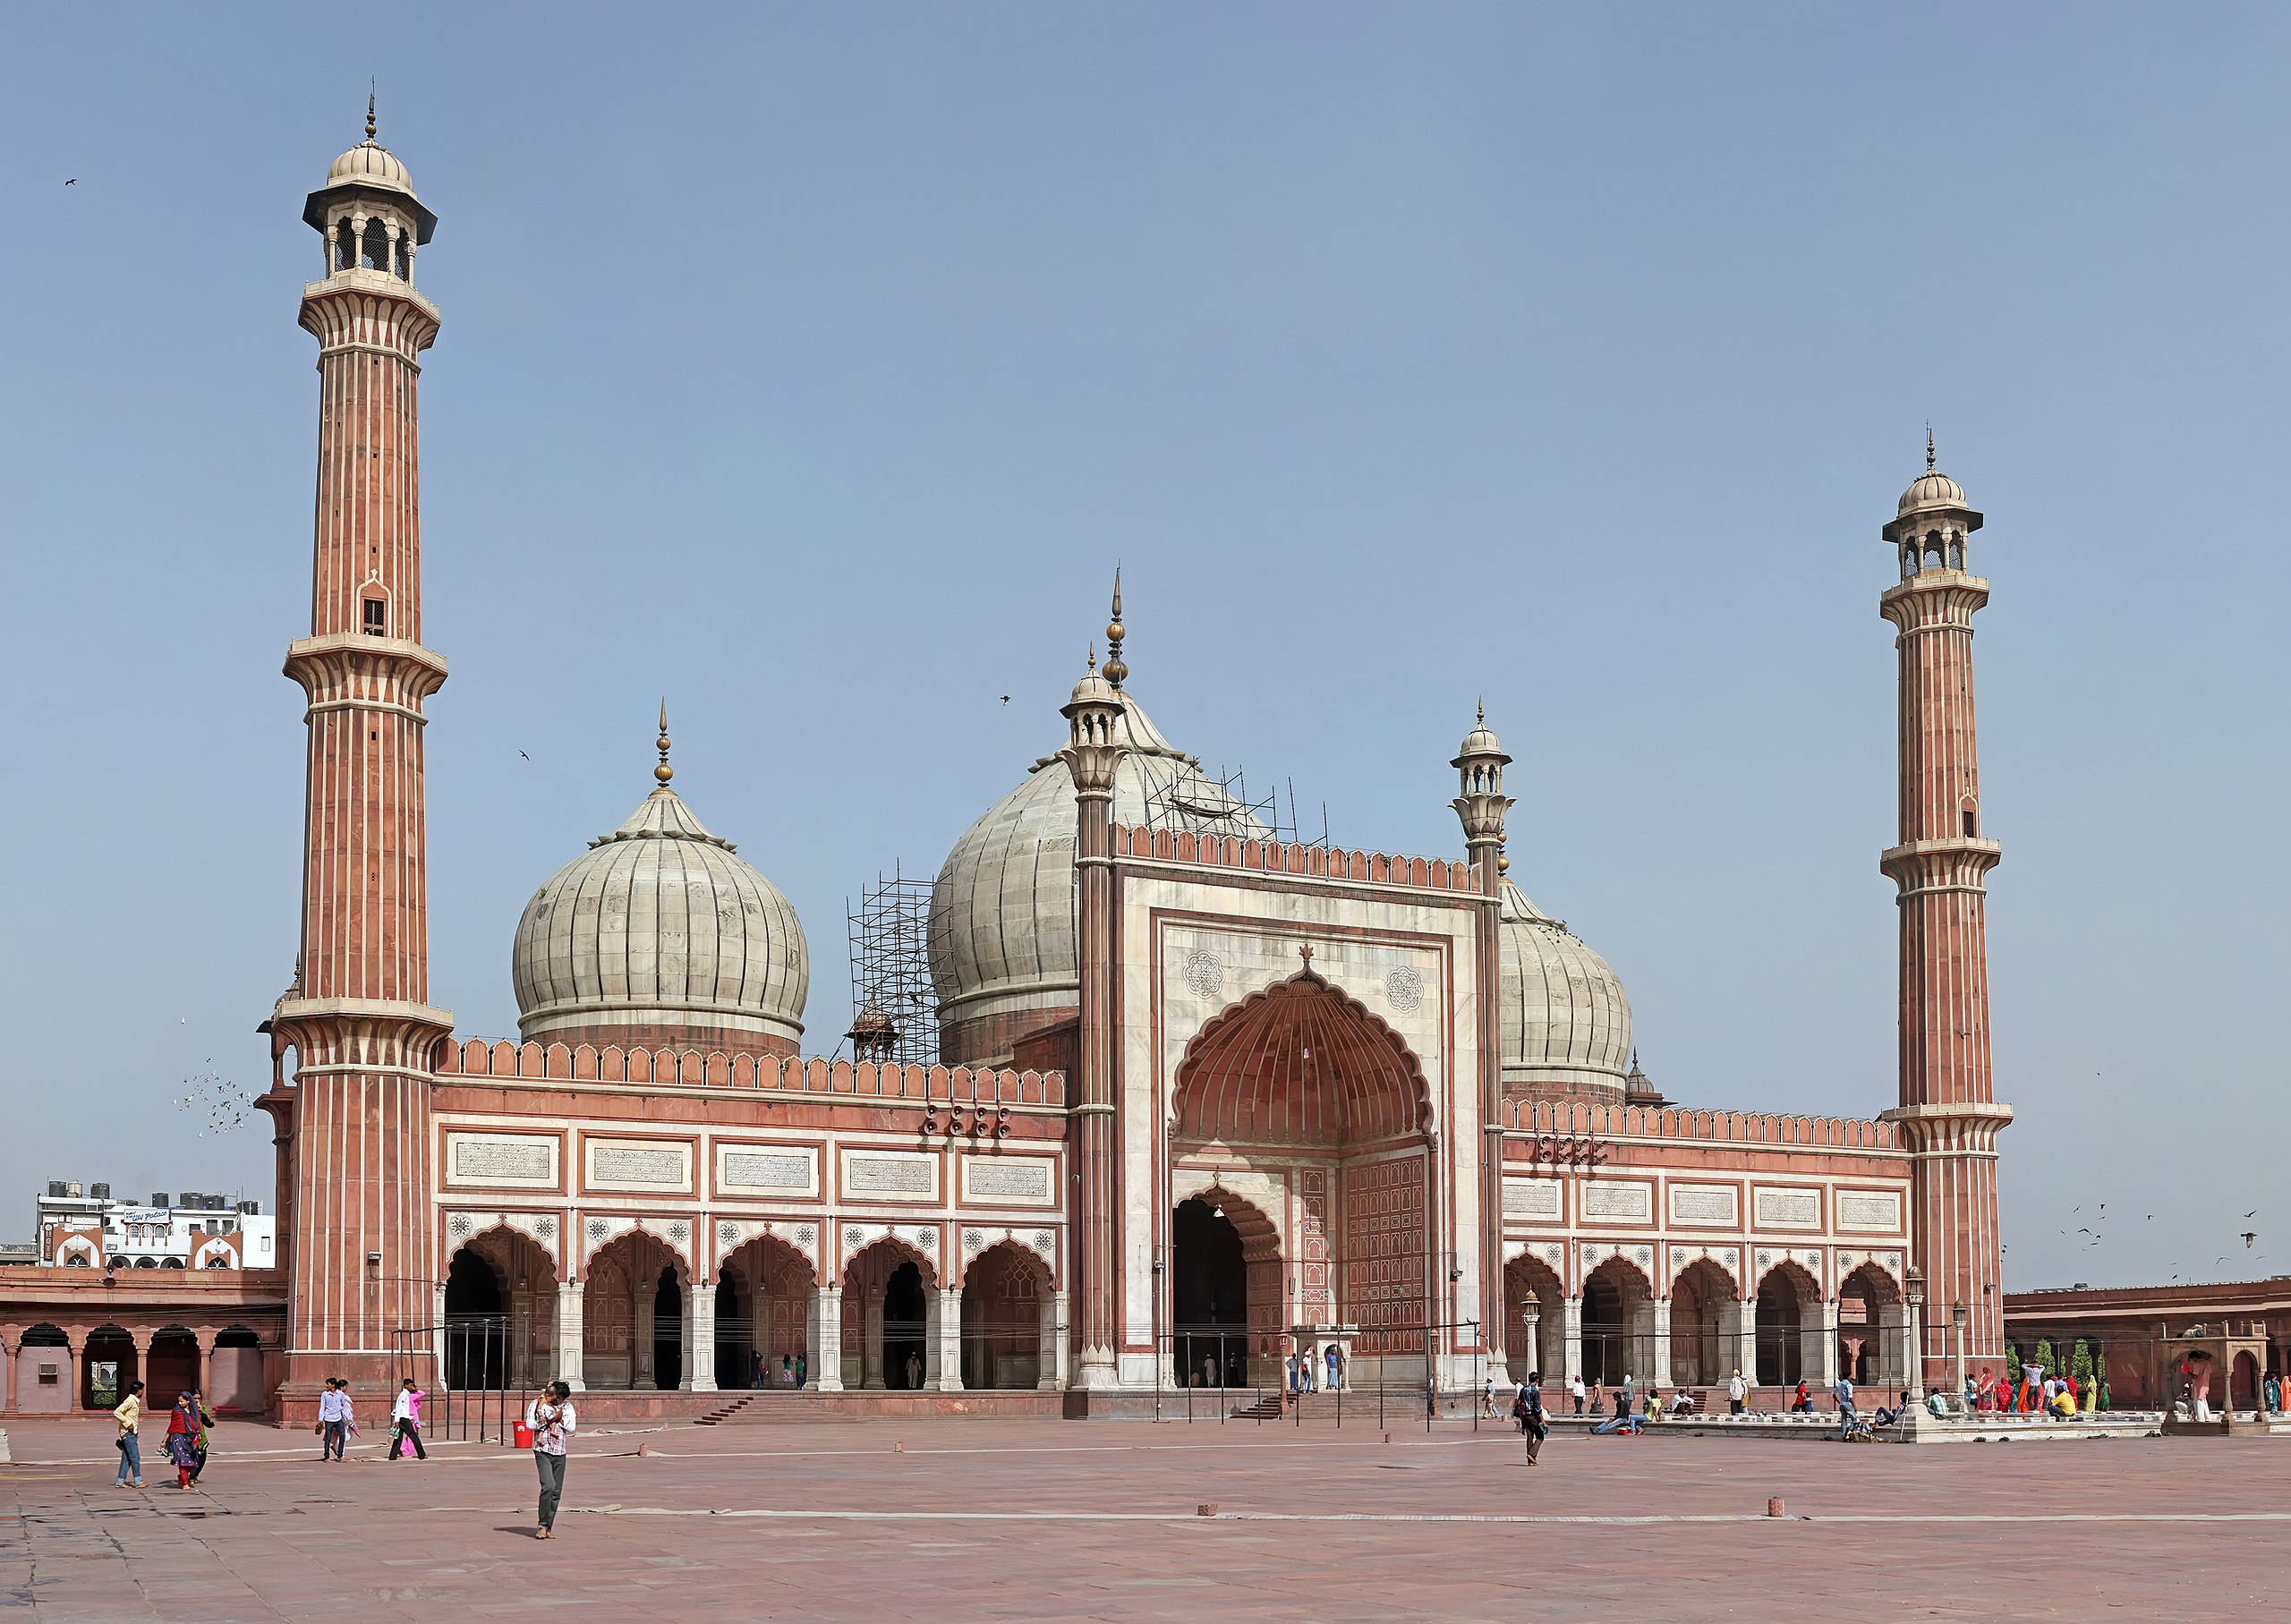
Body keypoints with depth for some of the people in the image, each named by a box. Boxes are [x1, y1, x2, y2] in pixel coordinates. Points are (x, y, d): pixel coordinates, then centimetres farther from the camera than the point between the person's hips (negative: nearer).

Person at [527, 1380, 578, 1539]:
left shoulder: (566, 1406, 11)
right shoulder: (536, 1404, 3)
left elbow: (572, 1427, 1)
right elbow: (530, 1424, -11)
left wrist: (560, 1418, -9)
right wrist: (552, 1419, -13)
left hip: (560, 1454, 4)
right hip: (543, 1452, -4)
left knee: (557, 1492, 4)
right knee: (548, 1486, -20)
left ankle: (548, 1528, 12)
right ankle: (542, 1526, -12)